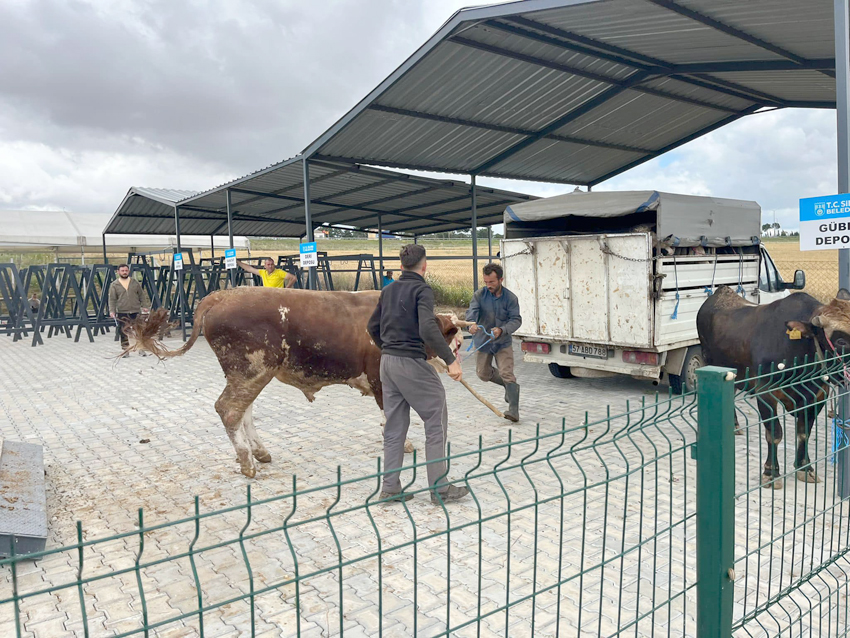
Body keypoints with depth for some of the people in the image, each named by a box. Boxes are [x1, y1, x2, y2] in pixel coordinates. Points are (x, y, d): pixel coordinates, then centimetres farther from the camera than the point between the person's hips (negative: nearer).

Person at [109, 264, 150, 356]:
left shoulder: (135, 283, 9)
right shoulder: (114, 285, 4)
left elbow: (142, 296, 14)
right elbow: (112, 299, 3)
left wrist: (144, 306, 4)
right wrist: (112, 311, -8)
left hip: (136, 312, 1)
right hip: (122, 313, -1)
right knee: (123, 333, 2)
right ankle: (126, 350, 13)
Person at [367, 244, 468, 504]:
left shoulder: (389, 290, 13)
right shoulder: (422, 290, -10)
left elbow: (373, 327, 19)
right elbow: (428, 329, -24)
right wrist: (450, 359, -22)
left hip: (387, 363, 8)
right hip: (412, 363, -8)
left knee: (395, 427, 14)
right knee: (436, 422, 3)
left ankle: (390, 488, 18)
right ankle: (439, 489, 7)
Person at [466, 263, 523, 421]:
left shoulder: (510, 298, -12)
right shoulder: (479, 295, -10)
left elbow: (516, 320, -17)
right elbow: (472, 311, -24)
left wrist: (502, 330, -37)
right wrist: (472, 324, -48)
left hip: (503, 343, -3)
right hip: (482, 342, 3)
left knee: (507, 374, -12)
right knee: (483, 373, 13)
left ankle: (513, 411, -12)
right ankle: (508, 385, 38)